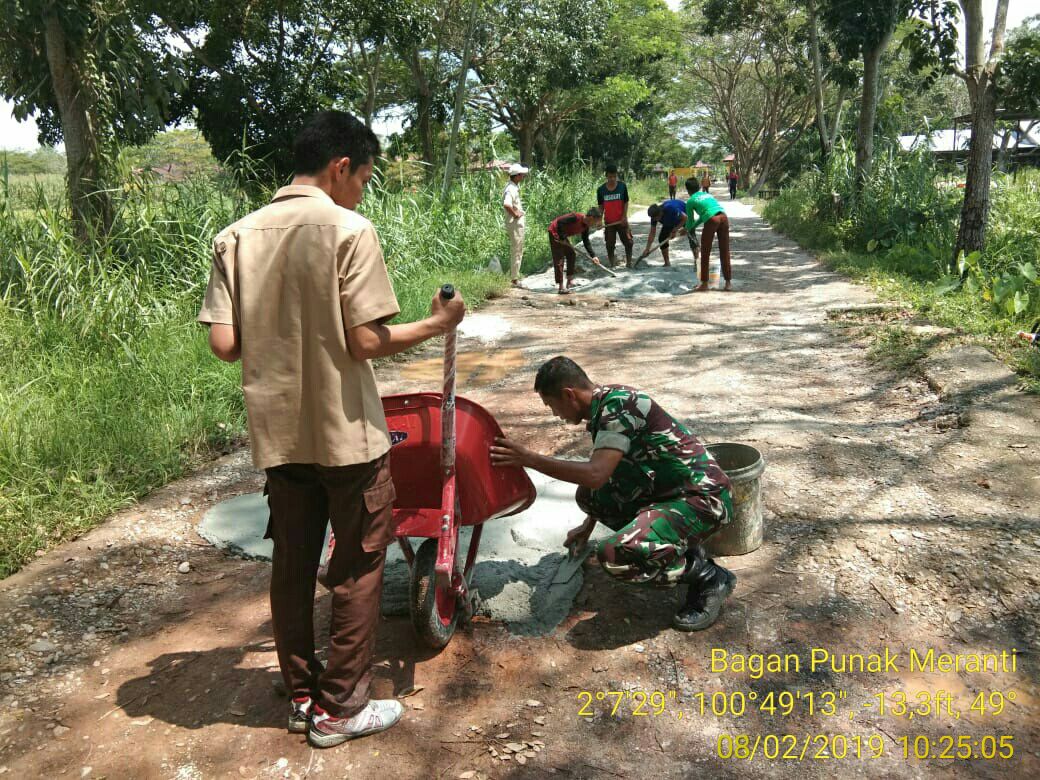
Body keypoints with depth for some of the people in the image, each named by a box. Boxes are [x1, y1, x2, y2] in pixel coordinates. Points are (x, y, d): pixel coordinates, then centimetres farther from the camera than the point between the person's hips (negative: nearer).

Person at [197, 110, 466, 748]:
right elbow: (367, 342, -17)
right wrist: (436, 325, -2)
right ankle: (340, 709, 20)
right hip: (347, 433, -5)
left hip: (278, 432, 6)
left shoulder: (237, 235, 2)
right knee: (357, 570, 9)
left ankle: (301, 694, 32)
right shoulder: (349, 230, -13)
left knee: (292, 565, 17)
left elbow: (224, 343, -2)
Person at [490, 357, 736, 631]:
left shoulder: (617, 404, -19)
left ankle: (708, 577, -4)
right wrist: (587, 526, 35)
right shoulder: (604, 406, 11)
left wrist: (529, 459, -24)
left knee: (614, 555, -27)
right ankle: (680, 545, 12)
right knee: (587, 495, 11)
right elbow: (603, 483, 25)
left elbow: (596, 475, -30)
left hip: (702, 499, -10)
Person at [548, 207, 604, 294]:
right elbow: (559, 222, -29)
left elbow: (586, 242, 5)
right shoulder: (576, 217, -29)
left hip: (563, 235, 9)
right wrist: (562, 238, -24)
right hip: (555, 232, -9)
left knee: (571, 255, 12)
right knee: (559, 259, -10)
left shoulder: (586, 226, -2)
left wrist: (593, 256, -1)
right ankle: (561, 288, -10)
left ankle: (570, 279, 20)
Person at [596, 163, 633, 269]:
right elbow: (601, 206, 3)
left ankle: (629, 263, 13)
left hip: (621, 221, 0)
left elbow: (626, 202, -2)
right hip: (608, 222, 1)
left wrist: (624, 216, -12)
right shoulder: (601, 190, -4)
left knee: (628, 242, 1)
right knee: (610, 245, 6)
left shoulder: (622, 186, -5)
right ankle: (611, 266, 15)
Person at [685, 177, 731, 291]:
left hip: (712, 220, -5)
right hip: (723, 217, 5)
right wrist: (692, 227, 48)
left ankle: (704, 283, 12)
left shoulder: (690, 201, 13)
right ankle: (728, 282, 16)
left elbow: (690, 220, 22)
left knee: (705, 253, 8)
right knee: (724, 251, 11)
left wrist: (688, 230, 43)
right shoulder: (707, 194, 30)